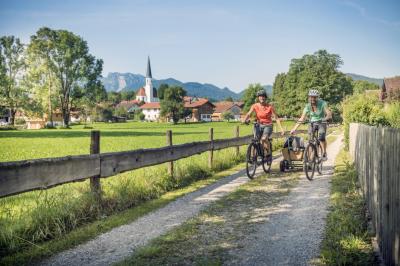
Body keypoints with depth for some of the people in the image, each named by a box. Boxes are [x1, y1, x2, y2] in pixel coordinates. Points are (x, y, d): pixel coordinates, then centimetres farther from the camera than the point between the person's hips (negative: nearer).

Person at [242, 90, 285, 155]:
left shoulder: (270, 106, -11)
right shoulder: (255, 106, -6)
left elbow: (276, 118, -8)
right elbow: (249, 114, -19)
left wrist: (281, 129, -14)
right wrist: (245, 120, -41)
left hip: (268, 126, -3)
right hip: (259, 126, 3)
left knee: (264, 138, -29)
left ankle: (268, 151, -6)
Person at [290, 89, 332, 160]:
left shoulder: (322, 103, -18)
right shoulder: (308, 106, -11)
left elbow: (329, 114, -28)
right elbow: (302, 119, -13)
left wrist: (325, 118, -51)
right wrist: (294, 129, -22)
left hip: (321, 123, -3)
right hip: (312, 123, 3)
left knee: (321, 137, -27)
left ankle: (324, 153, -10)